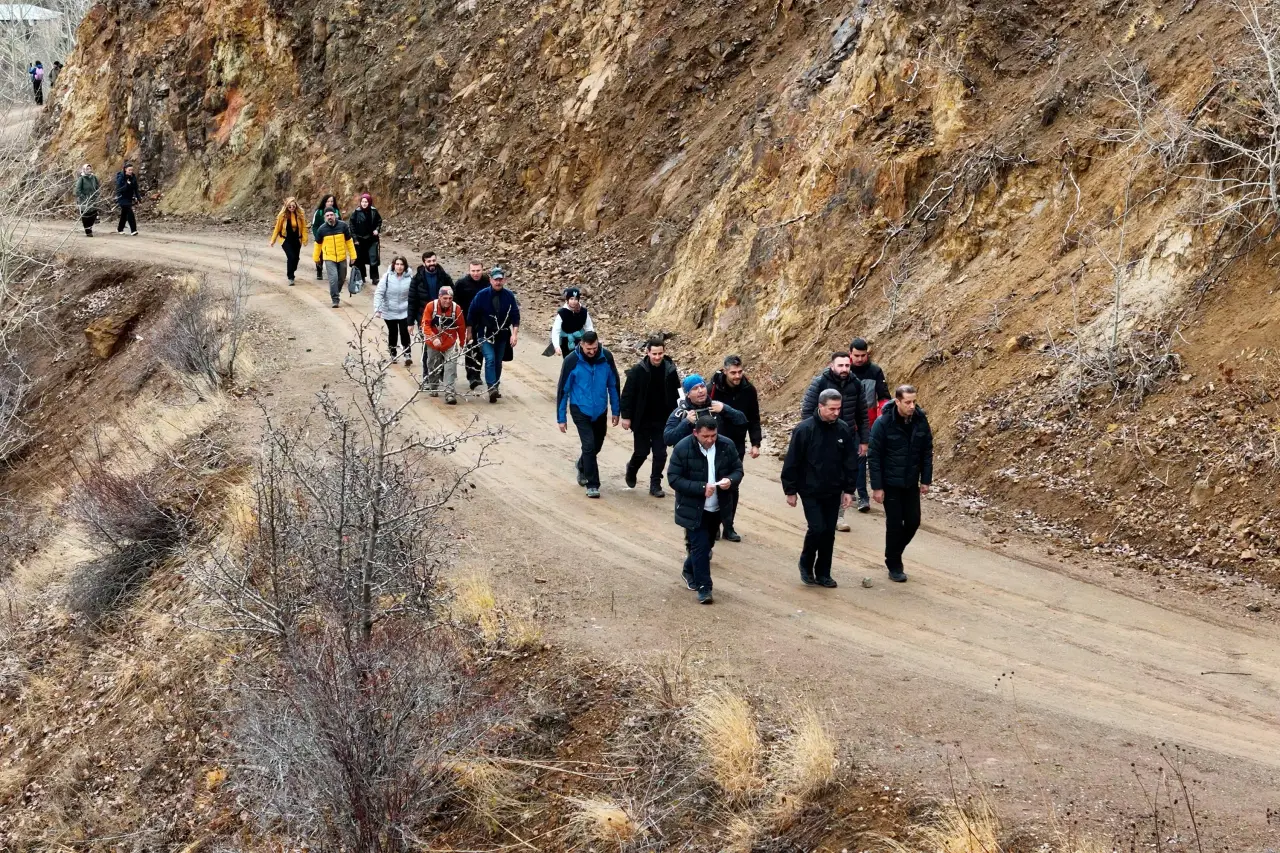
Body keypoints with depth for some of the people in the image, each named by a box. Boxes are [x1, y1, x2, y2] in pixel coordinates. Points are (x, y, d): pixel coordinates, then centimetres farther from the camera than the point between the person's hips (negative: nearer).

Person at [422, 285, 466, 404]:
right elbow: (425, 325, -17)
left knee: (451, 367, -15)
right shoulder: (431, 306, -18)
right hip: (433, 344, 1)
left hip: (450, 344, -1)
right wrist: (433, 338, -31)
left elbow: (461, 328, -3)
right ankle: (433, 387, 42)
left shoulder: (457, 309, -16)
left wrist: (461, 344, 6)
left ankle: (449, 393, -18)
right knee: (433, 367, 19)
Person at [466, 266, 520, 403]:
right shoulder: (482, 295, -9)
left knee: (498, 362, 11)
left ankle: (496, 387, 25)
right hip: (485, 334, -3)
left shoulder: (509, 296, -5)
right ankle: (492, 388, -25)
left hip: (502, 335, 3)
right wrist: (469, 332, 4)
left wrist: (515, 333, -8)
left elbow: (515, 316, 0)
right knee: (490, 359, -19)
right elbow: (472, 315, 0)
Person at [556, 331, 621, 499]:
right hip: (580, 409, -4)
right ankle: (592, 485, -1)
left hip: (600, 410, 4)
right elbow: (563, 389, -8)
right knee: (589, 445, -12)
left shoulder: (606, 357, -9)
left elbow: (613, 384, 3)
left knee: (597, 445, 16)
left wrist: (616, 411, 7)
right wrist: (561, 418, -5)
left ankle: (582, 466, 46)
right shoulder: (572, 361, -16)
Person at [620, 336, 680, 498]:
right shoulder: (638, 370, -11)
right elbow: (627, 394, -7)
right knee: (641, 452, 5)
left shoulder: (670, 370, -5)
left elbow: (675, 396, 3)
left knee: (660, 454, 1)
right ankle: (632, 469, 37)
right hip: (642, 421, -2)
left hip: (662, 421, 2)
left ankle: (655, 484, 14)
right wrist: (626, 416, -10)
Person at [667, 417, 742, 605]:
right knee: (700, 546, -8)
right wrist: (701, 488, -27)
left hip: (717, 508, 5)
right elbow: (673, 479, -17)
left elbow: (738, 469, 4)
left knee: (707, 544, 19)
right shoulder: (683, 448, -18)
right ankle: (703, 587, 1)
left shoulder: (726, 445, -6)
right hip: (693, 508, -5)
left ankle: (690, 571, 44)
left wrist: (730, 480, -20)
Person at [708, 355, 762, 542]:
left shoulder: (748, 390, -5)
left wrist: (755, 443, -2)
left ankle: (727, 525, 12)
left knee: (732, 486, 5)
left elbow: (754, 419, 4)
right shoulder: (714, 389, -14)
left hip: (737, 444, 3)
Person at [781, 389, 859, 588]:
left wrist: (849, 490, 4)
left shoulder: (844, 430, -2)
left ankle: (823, 573, 21)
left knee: (829, 533, 7)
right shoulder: (804, 429, -14)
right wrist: (790, 491, -7)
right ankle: (806, 565, 14)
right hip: (810, 491, -4)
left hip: (833, 492, 4)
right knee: (817, 528, -11)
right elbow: (791, 462, -9)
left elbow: (850, 463, 6)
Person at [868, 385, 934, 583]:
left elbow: (927, 452, 5)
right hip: (890, 484, -4)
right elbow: (874, 457, -13)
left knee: (913, 522, 6)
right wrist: (876, 487, -14)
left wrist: (926, 480, 3)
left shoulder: (921, 421, -5)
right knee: (895, 524, 0)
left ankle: (894, 553, 30)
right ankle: (894, 566, 16)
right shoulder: (883, 423, -17)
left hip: (911, 483, 4)